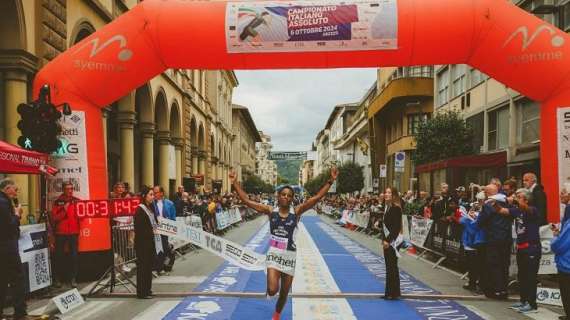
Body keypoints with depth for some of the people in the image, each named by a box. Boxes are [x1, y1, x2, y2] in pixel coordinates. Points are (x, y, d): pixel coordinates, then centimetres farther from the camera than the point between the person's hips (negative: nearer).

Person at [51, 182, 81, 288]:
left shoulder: (77, 201, 6)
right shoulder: (58, 202, 3)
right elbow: (54, 218, -3)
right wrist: (64, 210, -14)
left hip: (73, 232, 0)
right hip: (60, 232, 0)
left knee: (74, 255, -2)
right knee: (59, 255, 5)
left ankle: (73, 279, 6)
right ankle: (58, 279, 17)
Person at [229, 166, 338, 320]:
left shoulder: (296, 211, -5)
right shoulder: (271, 211, -3)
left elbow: (317, 197, -14)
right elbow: (247, 201, -6)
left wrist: (330, 181, -23)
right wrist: (235, 183, -13)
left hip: (289, 256, 1)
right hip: (274, 254, -1)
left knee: (284, 293, 13)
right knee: (272, 290, -18)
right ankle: (271, 285, 22)